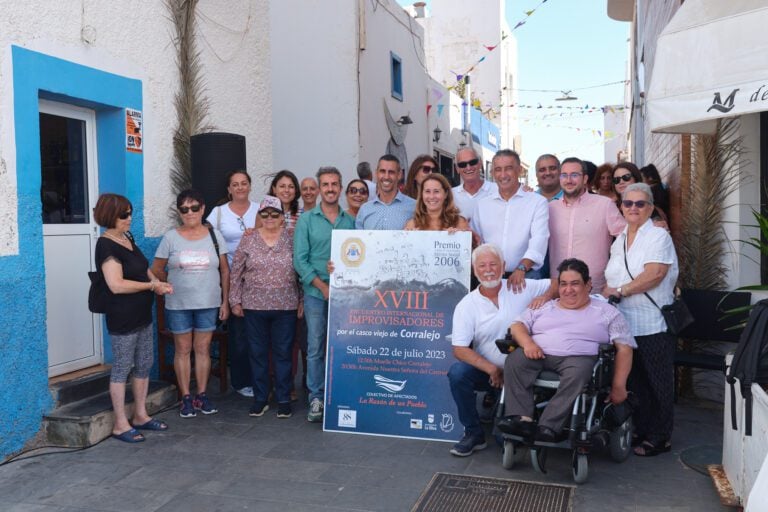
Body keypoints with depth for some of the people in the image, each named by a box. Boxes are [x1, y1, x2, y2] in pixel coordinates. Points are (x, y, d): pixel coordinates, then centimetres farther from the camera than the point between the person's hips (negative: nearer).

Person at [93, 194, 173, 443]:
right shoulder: (106, 246, -18)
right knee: (122, 368, 2)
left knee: (144, 364, 15)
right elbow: (117, 285, -26)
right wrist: (152, 286, -16)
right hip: (122, 318, -9)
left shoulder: (127, 238, 8)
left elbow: (142, 267, 22)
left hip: (142, 315, 9)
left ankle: (140, 415, 28)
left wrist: (157, 281, 2)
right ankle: (120, 424, 14)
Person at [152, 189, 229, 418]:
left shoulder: (214, 235, 2)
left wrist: (225, 301, 0)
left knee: (203, 349, 7)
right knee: (182, 350, 6)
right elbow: (156, 269, 5)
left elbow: (225, 271, 4)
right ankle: (186, 398, 15)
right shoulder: (170, 237, -1)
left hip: (208, 304, 1)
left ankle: (202, 395, 18)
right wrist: (175, 284, 5)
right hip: (178, 305, -1)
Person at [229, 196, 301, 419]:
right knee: (257, 353, 9)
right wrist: (235, 301, 3)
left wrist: (302, 301, -1)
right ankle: (260, 399, 21)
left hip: (286, 308, -1)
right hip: (254, 308, 1)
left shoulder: (292, 240, 0)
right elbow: (236, 273, 6)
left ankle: (283, 400, 17)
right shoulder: (248, 241, 3)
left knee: (283, 353, 5)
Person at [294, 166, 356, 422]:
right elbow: (300, 260, -4)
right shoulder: (307, 220, 2)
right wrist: (323, 286, -11)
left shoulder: (350, 221, 8)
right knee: (315, 347, 1)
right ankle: (316, 399, 10)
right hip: (316, 293, -2)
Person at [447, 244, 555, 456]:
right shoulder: (466, 305, -3)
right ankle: (474, 434, -11)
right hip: (486, 371, 1)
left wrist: (545, 297, -14)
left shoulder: (522, 289, 0)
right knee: (457, 372, -30)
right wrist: (492, 369, -20)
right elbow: (459, 349, -11)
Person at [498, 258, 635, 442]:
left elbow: (624, 348, 9)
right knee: (514, 361, -28)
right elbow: (518, 325, 14)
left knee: (578, 372, -37)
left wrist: (618, 386, -3)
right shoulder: (544, 307, 23)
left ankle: (548, 427, -38)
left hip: (579, 357, -2)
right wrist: (527, 343, -10)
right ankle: (521, 418, -34)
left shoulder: (607, 312, 15)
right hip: (539, 355, 3)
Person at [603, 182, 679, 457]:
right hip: (625, 323, 6)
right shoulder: (619, 240, 15)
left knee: (657, 382, 4)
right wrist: (606, 292, 1)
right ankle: (640, 431, 24)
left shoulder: (658, 236, -5)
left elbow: (654, 274, -18)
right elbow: (612, 279, 21)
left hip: (653, 325, -6)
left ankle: (660, 438, 16)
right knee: (635, 380, 12)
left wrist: (619, 291, -14)